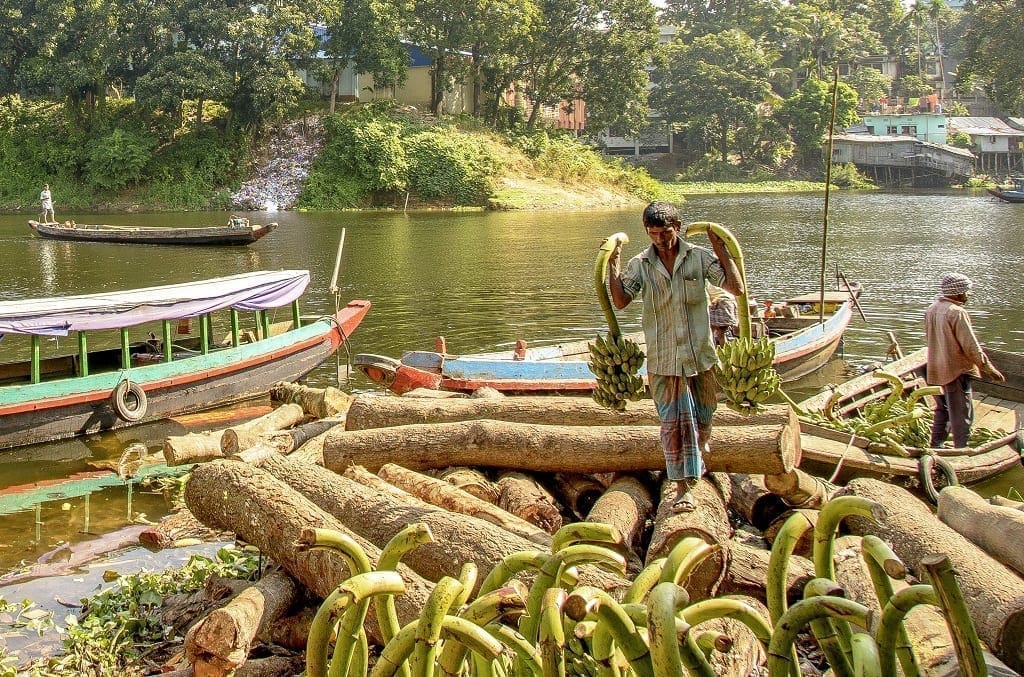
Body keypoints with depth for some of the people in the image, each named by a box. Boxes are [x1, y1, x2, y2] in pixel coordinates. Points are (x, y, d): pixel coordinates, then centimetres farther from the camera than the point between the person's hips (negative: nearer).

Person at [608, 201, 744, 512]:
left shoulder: (699, 257, -2)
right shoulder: (640, 265, 0)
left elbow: (736, 288, -6)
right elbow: (620, 301, -9)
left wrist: (721, 250, -7)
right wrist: (613, 263, -12)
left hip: (700, 354, 1)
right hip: (663, 359, -1)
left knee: (702, 418, 14)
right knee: (672, 423, -4)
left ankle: (696, 461, 43)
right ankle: (683, 486, 1)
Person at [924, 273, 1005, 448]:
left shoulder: (931, 310, 5)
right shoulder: (957, 313, -20)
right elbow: (971, 347, -19)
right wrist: (990, 369, -10)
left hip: (935, 370, 8)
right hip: (956, 371, -8)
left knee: (942, 410, 22)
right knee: (962, 415, 1)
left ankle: (935, 447, 27)